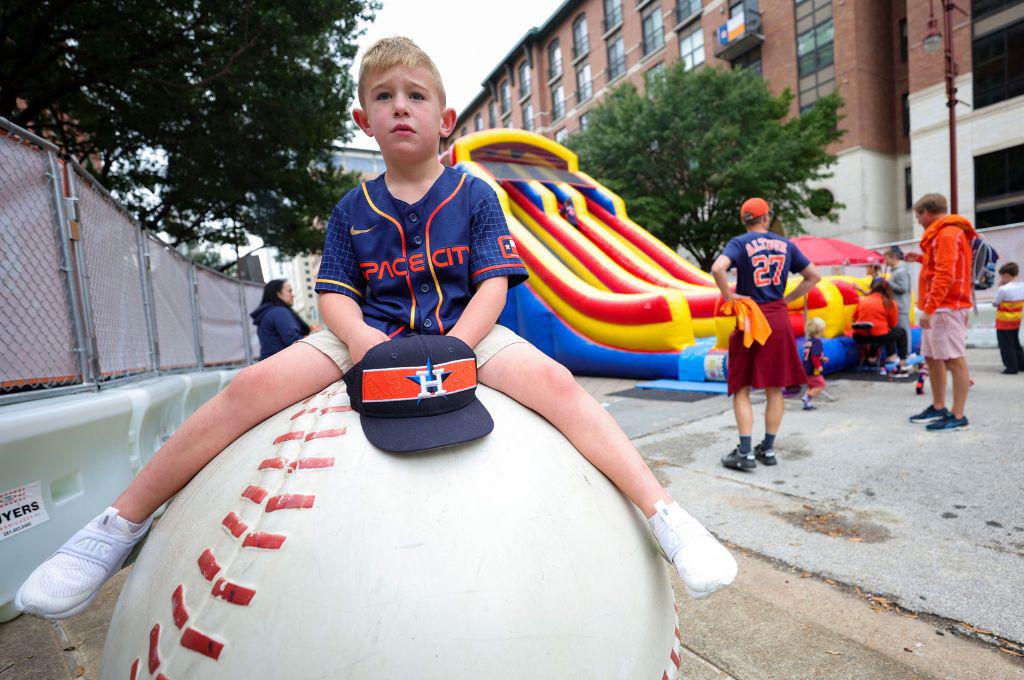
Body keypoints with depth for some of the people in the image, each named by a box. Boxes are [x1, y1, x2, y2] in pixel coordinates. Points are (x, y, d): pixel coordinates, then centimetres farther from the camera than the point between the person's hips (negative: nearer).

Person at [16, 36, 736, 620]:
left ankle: (664, 515, -19)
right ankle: (120, 526, 1)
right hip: (369, 334, 3)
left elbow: (493, 286, -6)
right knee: (252, 386, -16)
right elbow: (336, 297, 3)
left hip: (465, 331, -1)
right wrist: (374, 348, -19)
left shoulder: (476, 196, 3)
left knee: (556, 382, -28)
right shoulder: (352, 210, 10)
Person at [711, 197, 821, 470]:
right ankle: (768, 449, 19)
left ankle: (745, 452, 1)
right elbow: (814, 276, 15)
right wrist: (787, 299, 12)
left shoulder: (740, 243, -3)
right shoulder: (785, 244, 10)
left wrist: (728, 295, -12)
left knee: (742, 388, 3)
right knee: (775, 388, 11)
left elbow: (718, 268, -24)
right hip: (779, 320, 4)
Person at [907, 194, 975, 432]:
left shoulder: (948, 233, -12)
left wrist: (929, 308, -24)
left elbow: (945, 275, -21)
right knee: (932, 358, 14)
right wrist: (922, 258, 17)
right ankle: (938, 408, 23)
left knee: (955, 360, -6)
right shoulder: (941, 234, 18)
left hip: (946, 308, -10)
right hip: (937, 308, 10)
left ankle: (958, 417, -2)